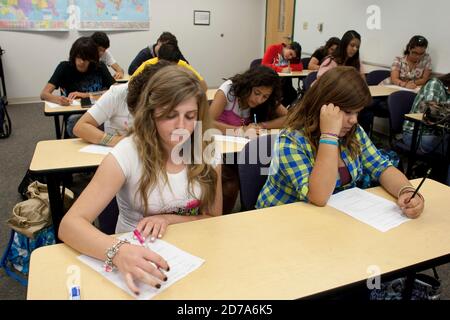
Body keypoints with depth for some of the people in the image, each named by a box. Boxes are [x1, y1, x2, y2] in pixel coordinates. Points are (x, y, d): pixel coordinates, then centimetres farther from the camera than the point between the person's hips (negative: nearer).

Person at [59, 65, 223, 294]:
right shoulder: (127, 154, -17)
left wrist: (169, 219, -15)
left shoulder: (207, 152, -8)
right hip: (137, 257, -2)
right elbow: (70, 225, -22)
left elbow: (214, 219, 1)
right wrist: (118, 252, -40)